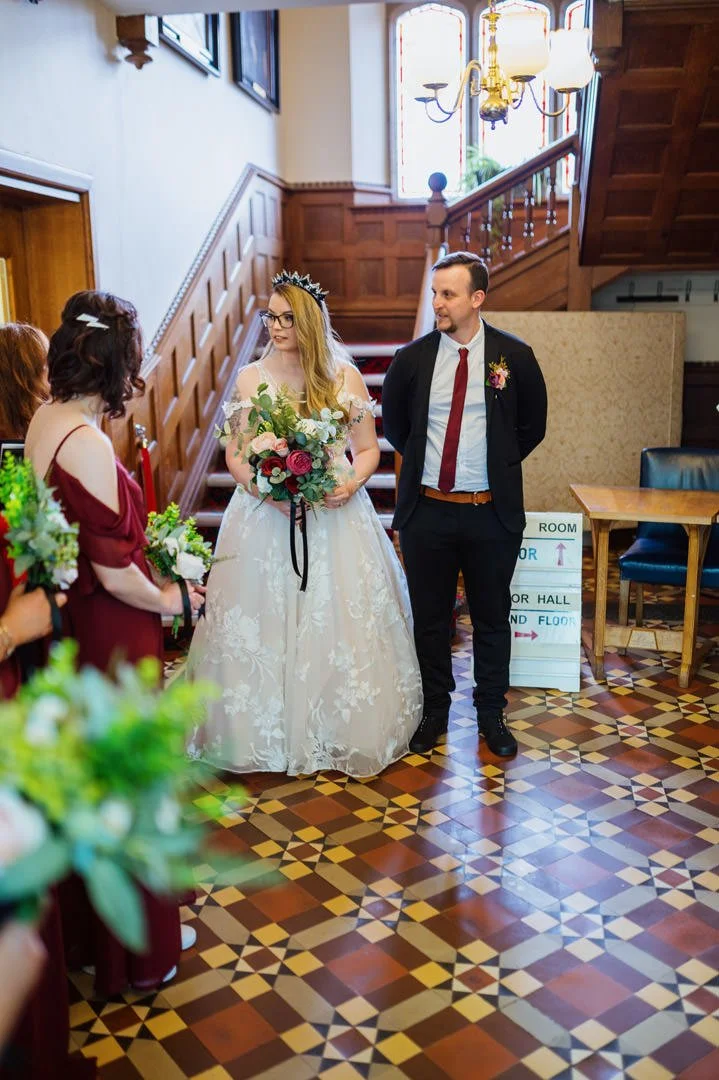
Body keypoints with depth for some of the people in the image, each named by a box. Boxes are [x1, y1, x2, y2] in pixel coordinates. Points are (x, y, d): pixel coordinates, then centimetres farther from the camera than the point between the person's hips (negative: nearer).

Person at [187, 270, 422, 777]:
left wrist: (351, 484, -15)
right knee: (263, 627, 4)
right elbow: (236, 455, 3)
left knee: (340, 623, 4)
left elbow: (368, 450, 6)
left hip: (335, 517, 0)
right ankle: (270, 733, 21)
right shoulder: (251, 378, 2)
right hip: (265, 518, 1)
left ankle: (343, 731, 22)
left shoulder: (344, 376, 1)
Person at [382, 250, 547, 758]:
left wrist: (498, 466, 5)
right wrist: (425, 462, 10)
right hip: (427, 510, 1)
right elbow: (393, 424, 15)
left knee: (492, 619, 12)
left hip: (492, 512, -1)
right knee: (430, 618, 11)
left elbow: (533, 426, 8)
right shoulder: (412, 358, -1)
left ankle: (491, 714, 28)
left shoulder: (515, 356, -4)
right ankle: (435, 712, 28)